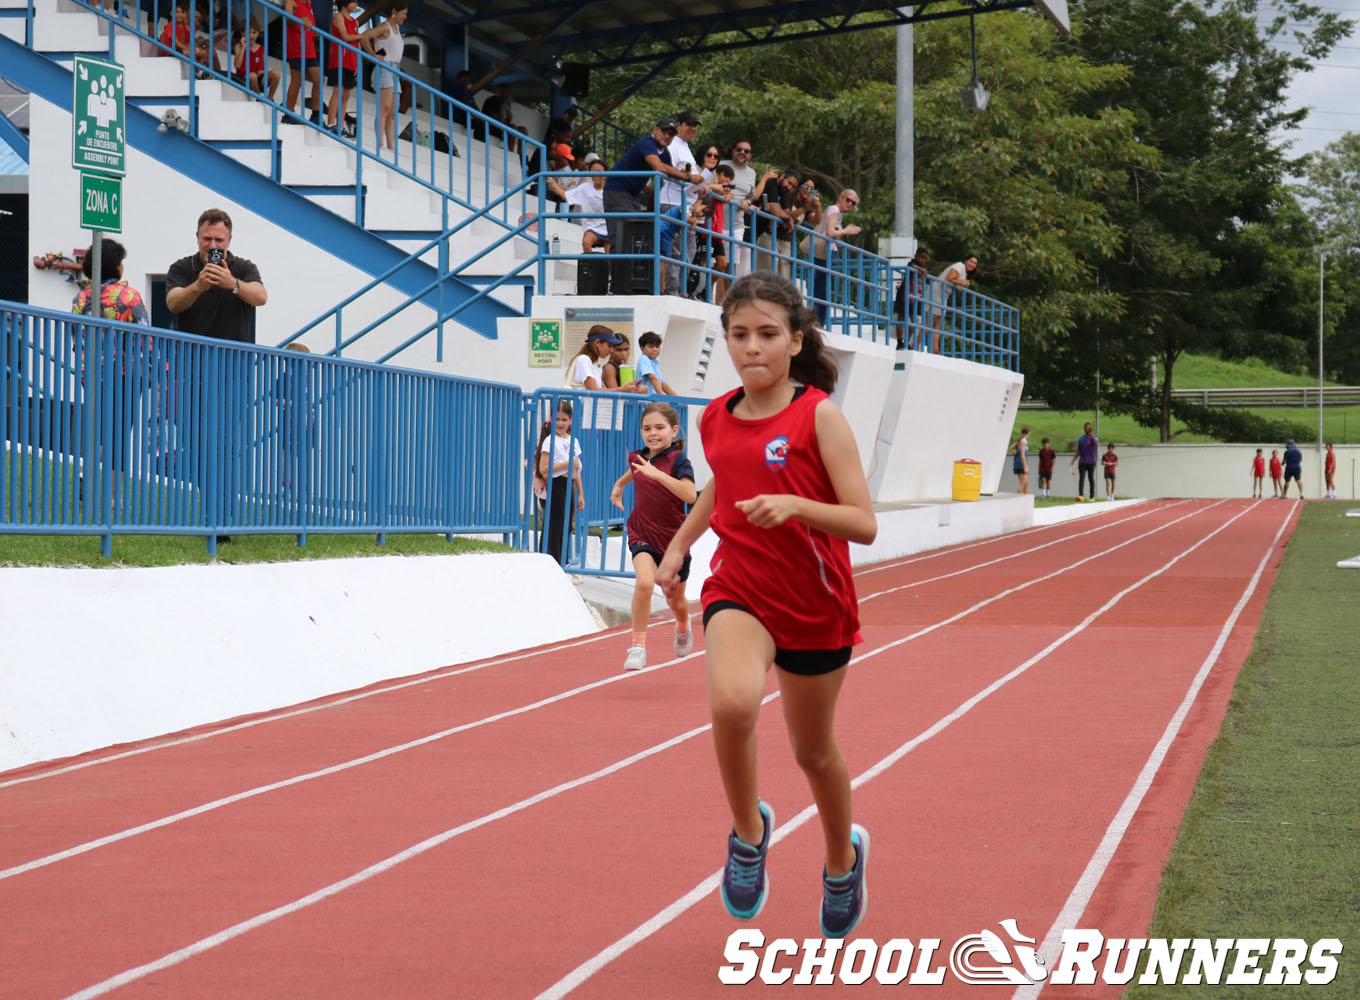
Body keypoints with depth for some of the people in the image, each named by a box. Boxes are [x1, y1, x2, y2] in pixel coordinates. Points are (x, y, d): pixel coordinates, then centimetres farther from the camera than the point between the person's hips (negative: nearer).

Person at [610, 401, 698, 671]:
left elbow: (691, 495, -34)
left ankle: (683, 627, 53)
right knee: (644, 582, -28)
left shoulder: (678, 461, -15)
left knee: (675, 600, 16)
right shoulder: (638, 458, 2)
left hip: (673, 538, -2)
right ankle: (638, 645, -19)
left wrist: (657, 474, -38)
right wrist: (619, 485, 22)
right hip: (643, 535, 2)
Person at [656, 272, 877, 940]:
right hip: (737, 590, 2)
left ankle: (843, 856, 45)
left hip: (815, 602, -2)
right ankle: (749, 830, -4)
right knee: (733, 701, -30)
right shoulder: (714, 420, 2)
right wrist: (678, 545, 21)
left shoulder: (819, 416, -12)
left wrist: (794, 505, -31)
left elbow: (864, 524, -17)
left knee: (813, 749, 14)